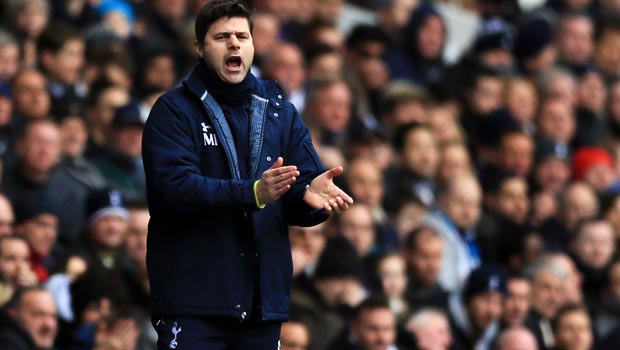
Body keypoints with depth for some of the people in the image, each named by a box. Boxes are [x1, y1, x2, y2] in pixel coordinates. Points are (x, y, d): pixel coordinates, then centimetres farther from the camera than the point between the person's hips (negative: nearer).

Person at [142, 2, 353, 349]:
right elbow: (175, 187, -16)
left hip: (264, 298, 4)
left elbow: (303, 194, 6)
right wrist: (253, 193, -29)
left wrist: (310, 194, -20)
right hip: (193, 298, -4)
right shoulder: (174, 110, -1)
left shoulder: (281, 112, 13)